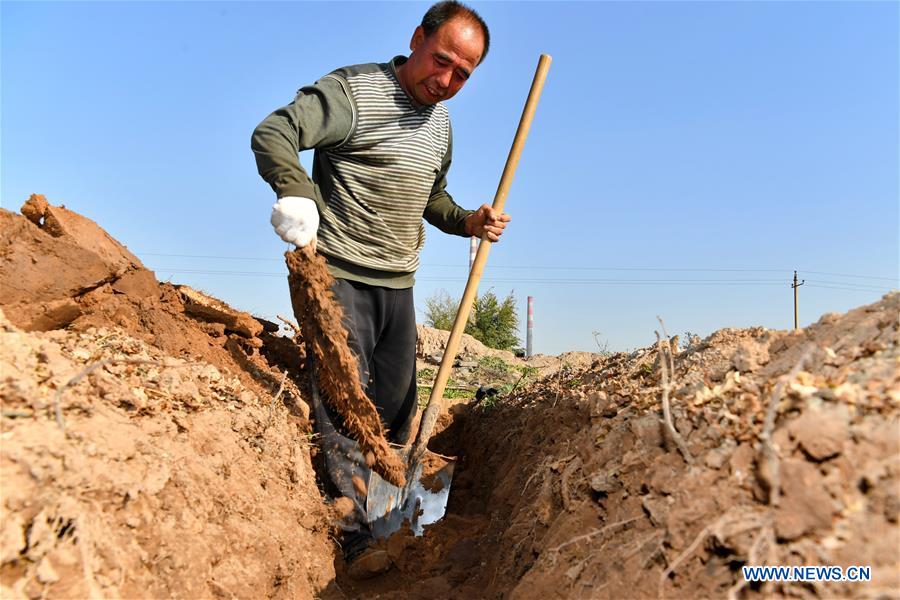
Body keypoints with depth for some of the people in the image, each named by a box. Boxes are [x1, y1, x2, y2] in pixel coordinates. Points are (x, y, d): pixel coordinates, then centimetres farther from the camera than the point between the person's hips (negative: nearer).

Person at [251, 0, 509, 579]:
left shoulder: (440, 123, 15)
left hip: (398, 283, 7)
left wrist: (469, 222, 6)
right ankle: (355, 538, 1)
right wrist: (298, 193, -37)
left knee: (397, 405, 11)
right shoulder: (354, 90, -9)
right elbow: (272, 133, -19)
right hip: (338, 274, -7)